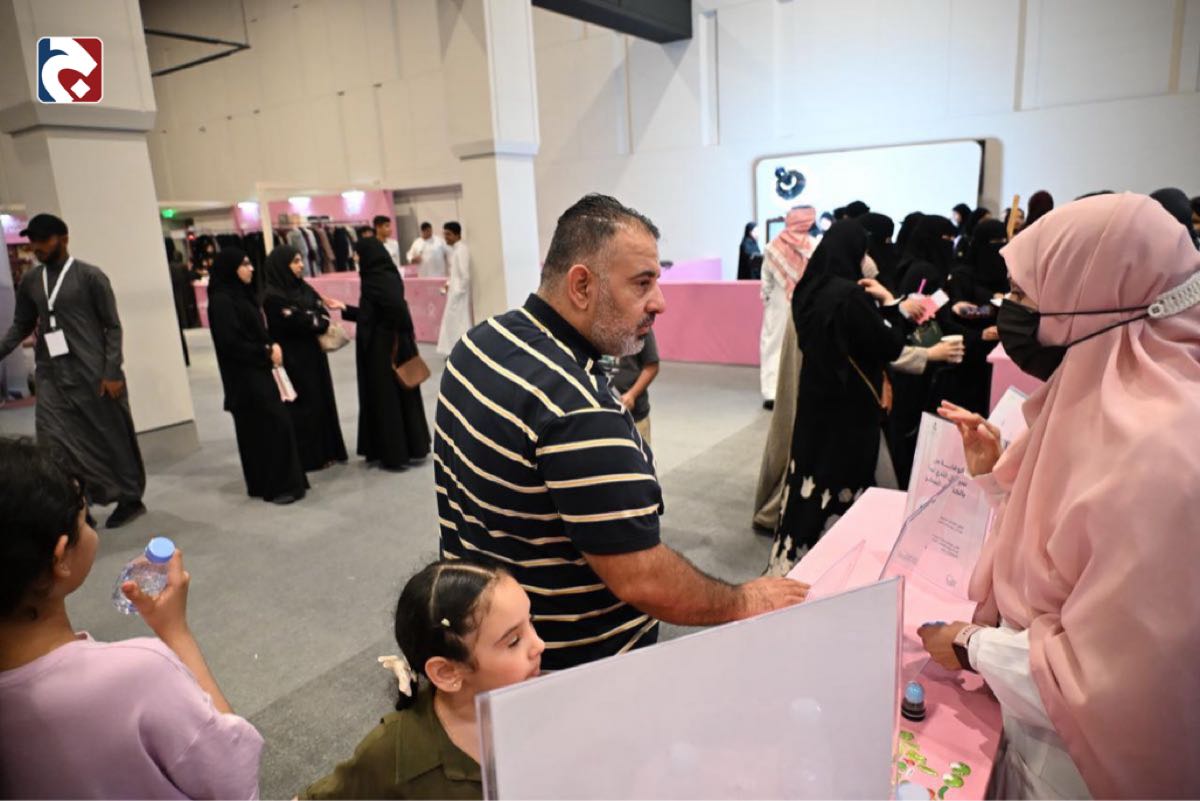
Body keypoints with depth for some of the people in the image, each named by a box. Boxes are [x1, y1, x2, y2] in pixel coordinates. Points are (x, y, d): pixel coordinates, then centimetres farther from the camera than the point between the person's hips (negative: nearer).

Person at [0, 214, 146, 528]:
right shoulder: (30, 282, 9)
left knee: (111, 437, 5)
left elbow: (113, 326, -6)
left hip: (93, 373, -4)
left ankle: (131, 498, 20)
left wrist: (112, 372, -12)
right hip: (51, 376, 5)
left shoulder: (90, 276, -5)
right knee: (53, 444, -2)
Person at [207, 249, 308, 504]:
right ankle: (275, 486, -1)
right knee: (270, 425, -8)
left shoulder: (242, 294, 13)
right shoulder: (221, 300, -15)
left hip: (258, 371, 9)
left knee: (263, 427, 11)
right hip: (244, 377, -9)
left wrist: (272, 346, -1)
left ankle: (265, 483, 19)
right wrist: (266, 353, -12)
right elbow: (231, 342, -20)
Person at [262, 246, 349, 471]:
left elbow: (322, 312, 3)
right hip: (293, 358, -8)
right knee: (303, 405, -1)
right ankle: (309, 457, 10)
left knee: (322, 399, 11)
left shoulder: (303, 287, 9)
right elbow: (300, 322, -20)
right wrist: (317, 318, -3)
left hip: (313, 354, 8)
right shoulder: (273, 296, -15)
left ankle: (325, 451, 22)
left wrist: (314, 318, -16)